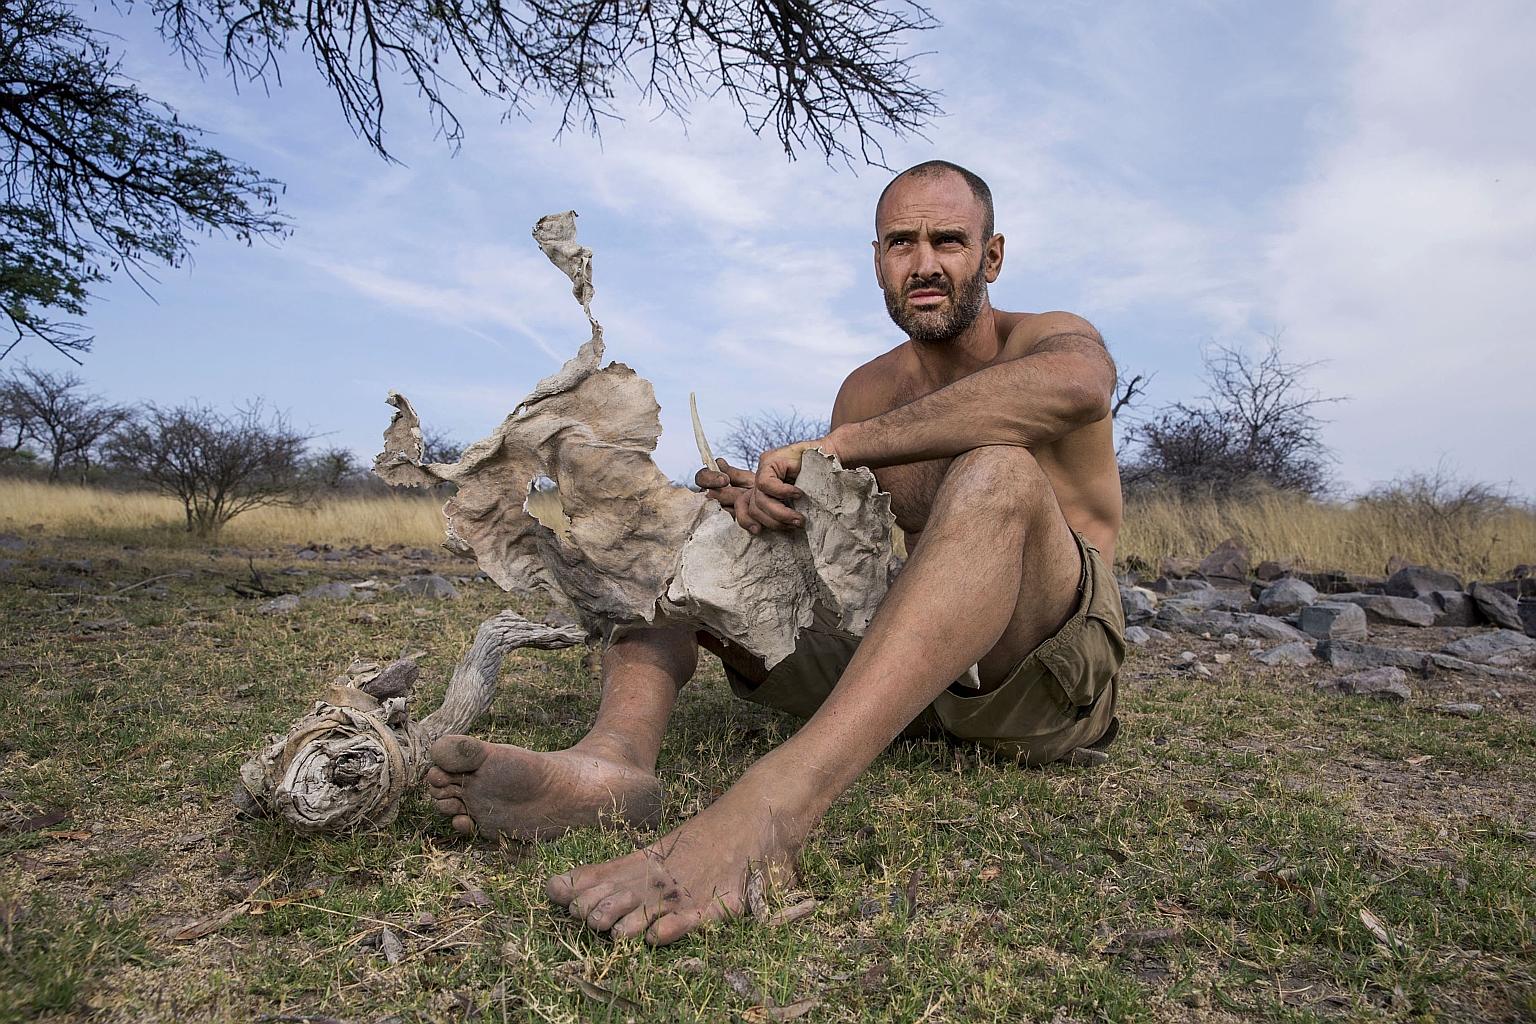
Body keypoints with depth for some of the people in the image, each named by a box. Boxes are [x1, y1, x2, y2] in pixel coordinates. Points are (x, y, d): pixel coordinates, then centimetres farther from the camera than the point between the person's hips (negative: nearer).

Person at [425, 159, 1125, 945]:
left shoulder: (1048, 339, -1)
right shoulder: (867, 391, 13)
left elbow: (1078, 383, -29)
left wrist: (838, 445, -30)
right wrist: (765, 498, -18)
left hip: (1045, 674, -4)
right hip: (898, 673, 5)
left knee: (997, 473, -35)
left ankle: (771, 808, -50)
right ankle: (616, 756, -30)